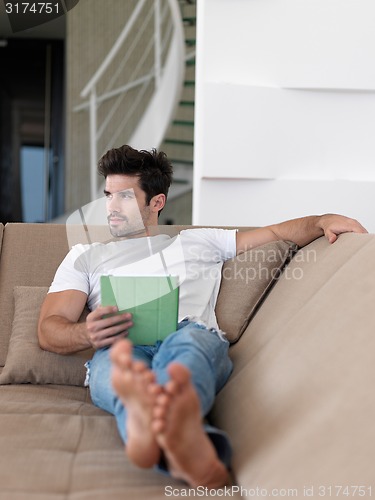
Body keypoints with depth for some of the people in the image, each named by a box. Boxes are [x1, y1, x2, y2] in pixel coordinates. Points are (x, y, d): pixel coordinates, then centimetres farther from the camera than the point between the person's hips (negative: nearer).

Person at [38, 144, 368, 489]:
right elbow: (49, 330, 16)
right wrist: (88, 334, -10)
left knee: (188, 341, -38)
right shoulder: (85, 257, 30)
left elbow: (279, 232, 29)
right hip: (119, 352, 0)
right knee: (115, 359, -39)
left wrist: (323, 221, 5)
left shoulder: (199, 242, 32)